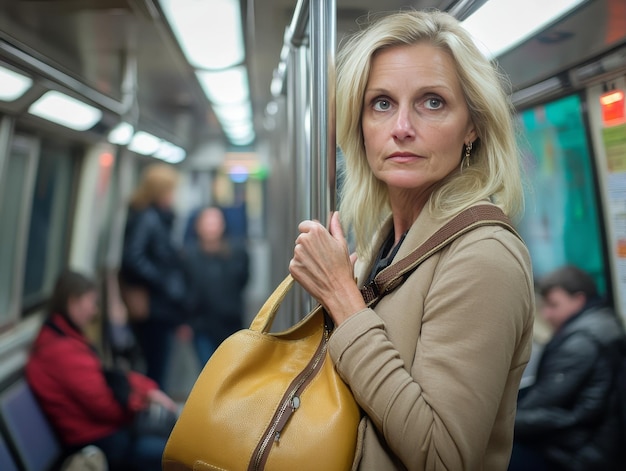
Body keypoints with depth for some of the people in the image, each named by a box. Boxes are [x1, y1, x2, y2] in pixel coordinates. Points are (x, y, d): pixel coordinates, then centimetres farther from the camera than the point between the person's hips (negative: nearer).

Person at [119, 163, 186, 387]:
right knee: (156, 370, 0)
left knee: (156, 368, 17)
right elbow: (133, 257, -25)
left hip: (162, 310, 9)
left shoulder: (158, 217, 13)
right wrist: (165, 282, -19)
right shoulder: (146, 218, -16)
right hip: (154, 310, -9)